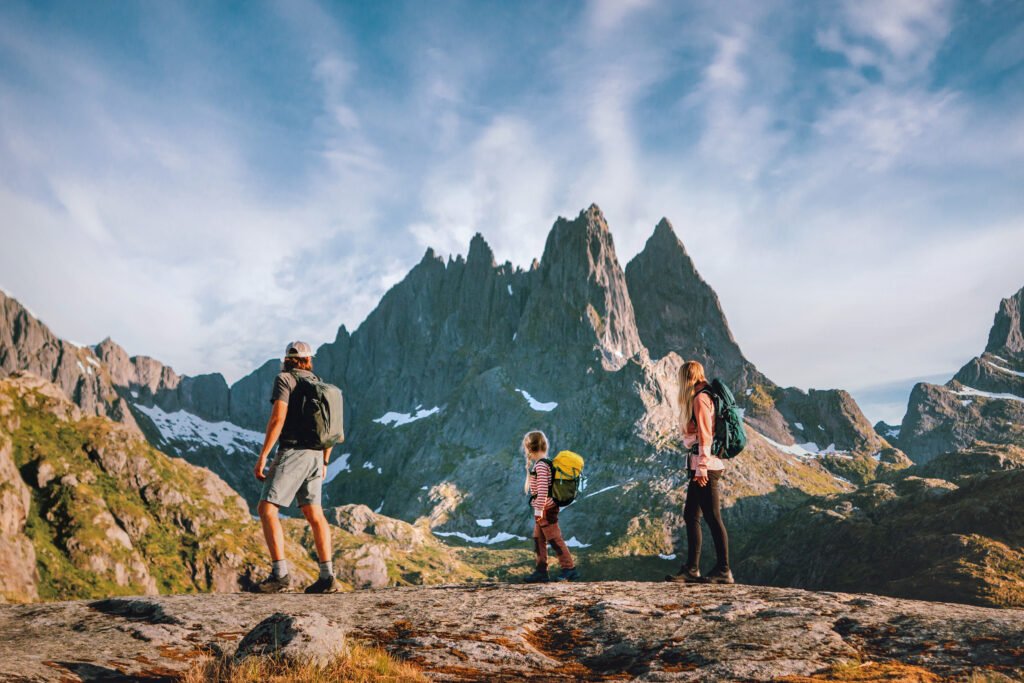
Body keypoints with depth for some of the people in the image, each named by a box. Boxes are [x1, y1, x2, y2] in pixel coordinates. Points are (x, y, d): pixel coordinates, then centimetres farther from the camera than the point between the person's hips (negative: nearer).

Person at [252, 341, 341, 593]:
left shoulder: (284, 379, -5)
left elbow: (277, 418, -17)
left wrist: (262, 456, -15)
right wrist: (324, 462, 25)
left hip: (292, 452, -7)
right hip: (314, 456, 7)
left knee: (266, 509, -6)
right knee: (314, 516, 9)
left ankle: (280, 575, -15)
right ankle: (327, 577, 6)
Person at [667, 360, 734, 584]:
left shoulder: (700, 398, -10)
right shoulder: (699, 398, 18)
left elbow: (705, 435, -17)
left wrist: (702, 467, -19)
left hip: (706, 466, -10)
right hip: (699, 467, 10)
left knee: (713, 517, -5)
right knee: (691, 515, 11)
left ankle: (723, 570, 0)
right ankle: (692, 569, 15)